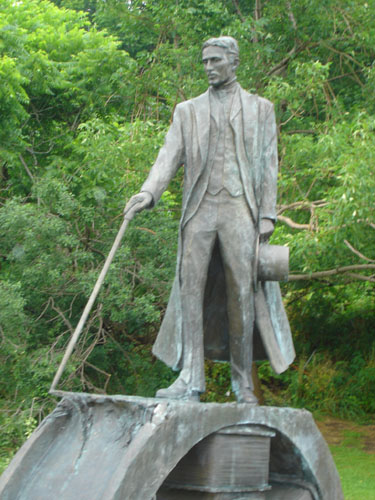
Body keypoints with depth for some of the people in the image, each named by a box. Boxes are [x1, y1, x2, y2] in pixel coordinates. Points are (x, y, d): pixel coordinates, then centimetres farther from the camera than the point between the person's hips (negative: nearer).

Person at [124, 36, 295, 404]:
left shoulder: (260, 109, 14)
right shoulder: (188, 111, 16)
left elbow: (267, 164, 8)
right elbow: (170, 155, 4)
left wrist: (267, 215, -2)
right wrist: (149, 192, -15)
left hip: (239, 210, -1)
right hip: (199, 211, 1)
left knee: (241, 294, -2)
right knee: (191, 288, -7)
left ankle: (242, 382, 7)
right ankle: (190, 380, -8)